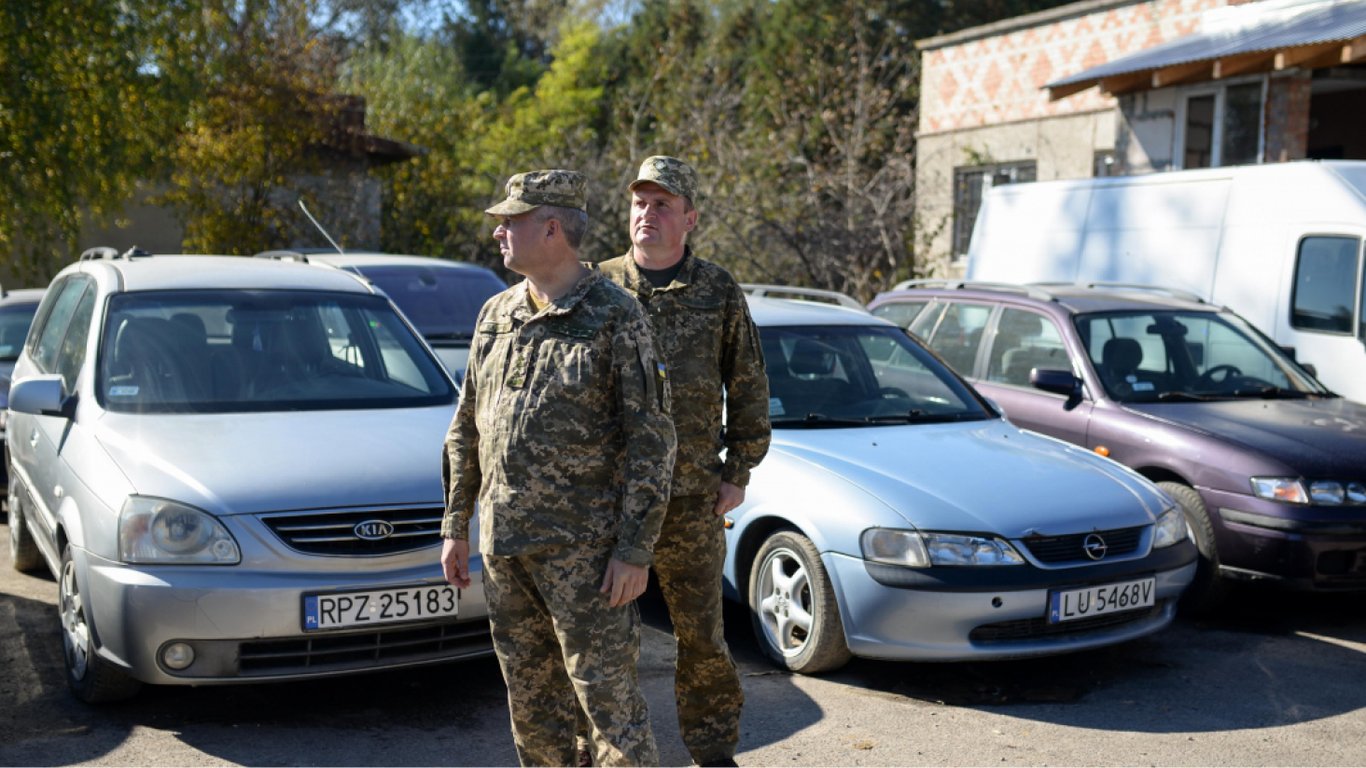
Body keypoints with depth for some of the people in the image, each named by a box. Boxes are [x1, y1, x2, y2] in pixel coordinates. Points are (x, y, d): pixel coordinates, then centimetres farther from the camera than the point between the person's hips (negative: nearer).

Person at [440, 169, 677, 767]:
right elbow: (466, 429, 18)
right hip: (501, 544, 6)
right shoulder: (496, 315, 11)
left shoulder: (615, 316, -7)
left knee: (608, 696, -2)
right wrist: (455, 527, 15)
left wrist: (635, 551, -14)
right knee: (529, 698, 14)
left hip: (583, 547, -6)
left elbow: (650, 440, -10)